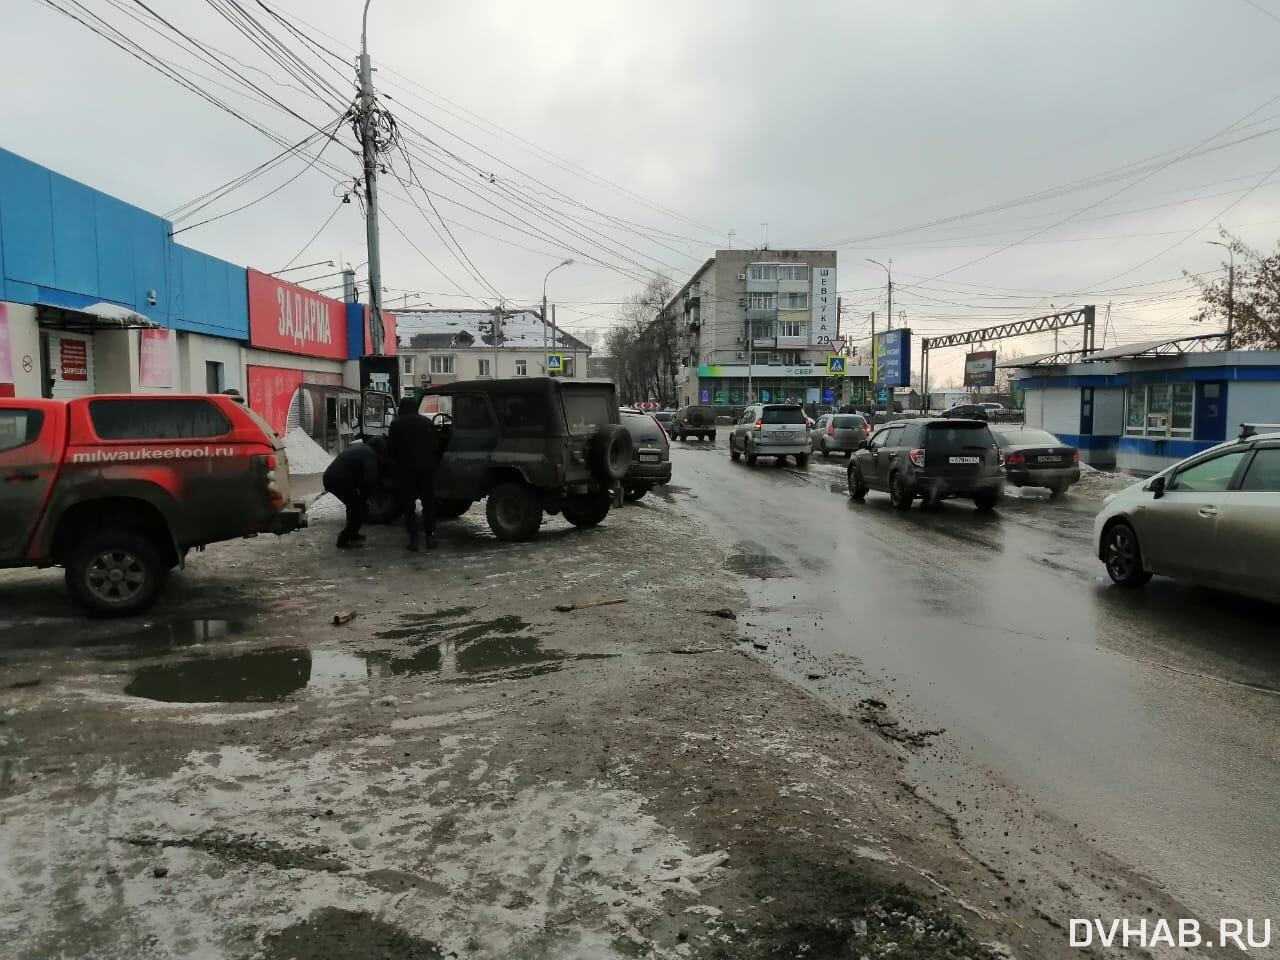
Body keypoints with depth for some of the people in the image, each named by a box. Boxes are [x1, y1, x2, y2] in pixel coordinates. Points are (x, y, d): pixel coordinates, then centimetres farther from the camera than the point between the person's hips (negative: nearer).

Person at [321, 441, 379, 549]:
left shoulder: (358, 447, 22)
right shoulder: (370, 454, -6)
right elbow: (371, 479, -17)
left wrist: (360, 492, 27)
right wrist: (363, 494, 0)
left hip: (329, 477, 9)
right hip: (340, 480, -9)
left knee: (354, 505, 26)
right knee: (359, 509, 4)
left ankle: (352, 534, 35)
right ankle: (344, 540, 5)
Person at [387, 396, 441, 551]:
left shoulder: (396, 424, 0)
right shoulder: (427, 422, 9)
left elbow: (391, 448, -3)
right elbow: (436, 446, 7)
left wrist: (397, 464, 11)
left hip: (406, 470, -2)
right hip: (427, 468, 2)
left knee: (408, 505, 4)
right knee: (429, 503, 10)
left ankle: (413, 539, 0)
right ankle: (430, 536, 6)